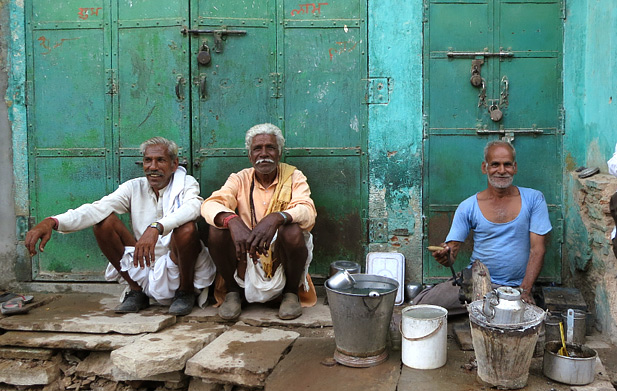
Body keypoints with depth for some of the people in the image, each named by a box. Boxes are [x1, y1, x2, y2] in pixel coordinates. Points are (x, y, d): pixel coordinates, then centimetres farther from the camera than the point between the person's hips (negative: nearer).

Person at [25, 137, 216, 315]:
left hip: (178, 267, -3)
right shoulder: (134, 187, 3)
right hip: (144, 268, 3)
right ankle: (136, 291, 2)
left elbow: (192, 207, -30)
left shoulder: (186, 184, -5)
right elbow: (98, 208, -14)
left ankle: (185, 292, -5)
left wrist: (156, 227, -48)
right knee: (104, 221, -10)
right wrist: (53, 222, -32)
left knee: (187, 228, -32)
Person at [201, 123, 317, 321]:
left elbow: (308, 211, -20)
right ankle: (232, 291, 2)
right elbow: (210, 205, -15)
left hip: (281, 261, -1)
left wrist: (276, 218, -42)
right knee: (218, 230, -23)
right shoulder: (240, 179, 2)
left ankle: (291, 292, -3)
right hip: (247, 261, 1)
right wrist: (232, 221, -38)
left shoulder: (294, 177, -1)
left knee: (292, 231, -31)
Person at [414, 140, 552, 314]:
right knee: (421, 303, -24)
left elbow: (537, 249, 0)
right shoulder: (468, 207, 4)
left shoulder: (533, 199, 4)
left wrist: (525, 290, -12)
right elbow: (452, 249, 2)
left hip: (514, 287, 1)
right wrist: (445, 257, -24)